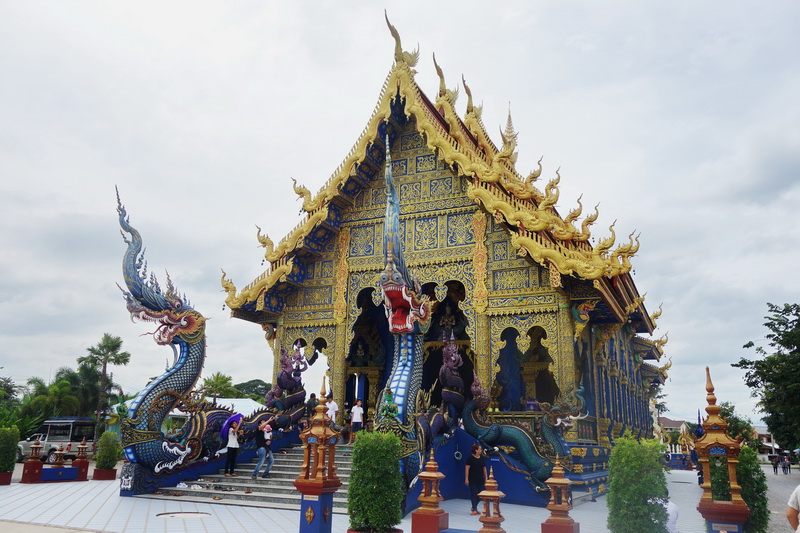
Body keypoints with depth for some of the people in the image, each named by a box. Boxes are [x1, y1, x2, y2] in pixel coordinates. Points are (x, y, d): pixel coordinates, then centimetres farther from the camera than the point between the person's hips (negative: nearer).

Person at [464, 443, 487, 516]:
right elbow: (467, 468, -11)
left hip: (480, 480, 5)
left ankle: (474, 507, 27)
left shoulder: (481, 458, 8)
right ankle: (474, 509, 10)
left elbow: (484, 468, 13)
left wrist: (486, 478, 10)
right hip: (472, 480, -5)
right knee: (474, 494, -1)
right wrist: (466, 479, -14)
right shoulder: (470, 458, -9)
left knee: (480, 495, 6)